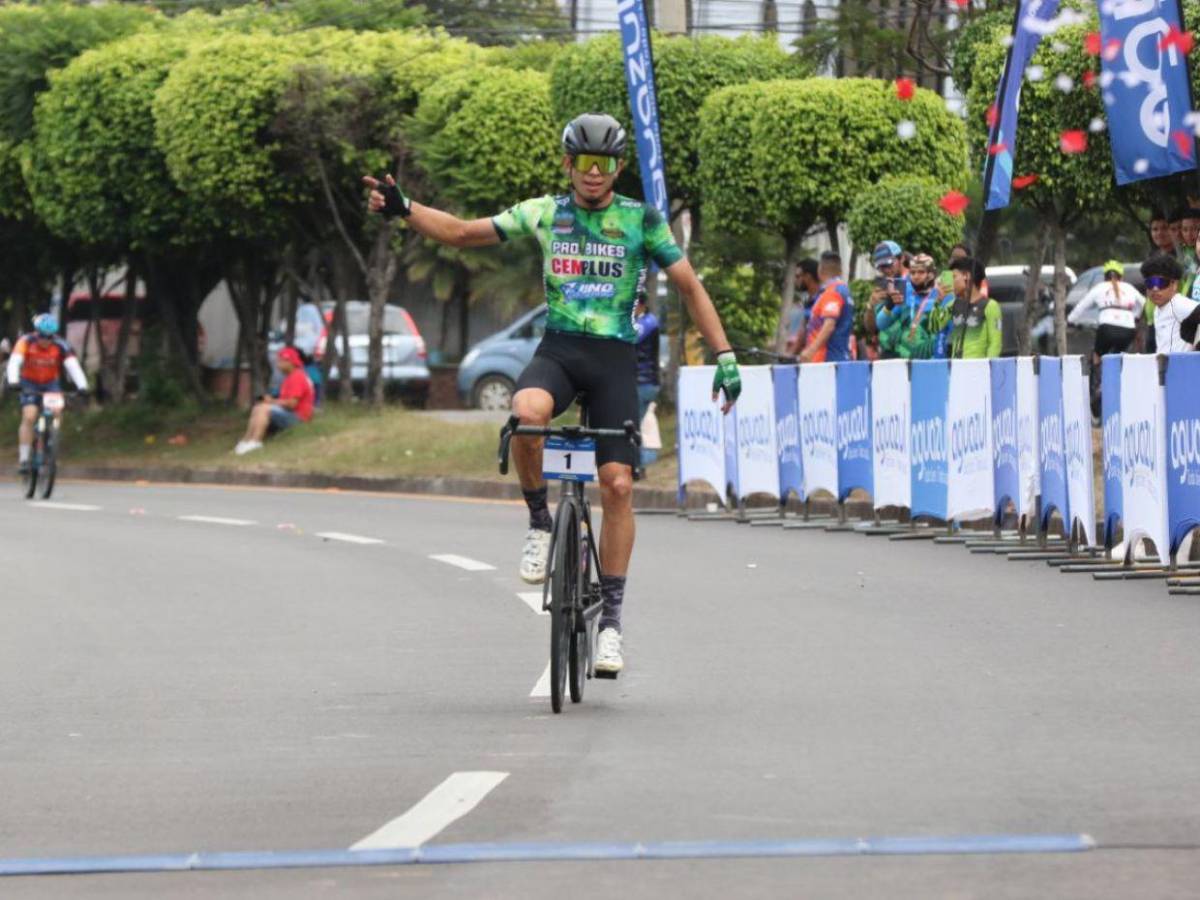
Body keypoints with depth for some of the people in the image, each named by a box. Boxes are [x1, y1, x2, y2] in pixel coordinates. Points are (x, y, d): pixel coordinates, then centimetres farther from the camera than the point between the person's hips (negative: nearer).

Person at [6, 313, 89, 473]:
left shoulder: (60, 346, -19)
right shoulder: (26, 342, -22)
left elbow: (73, 365, -28)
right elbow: (15, 362, -33)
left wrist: (82, 386, -43)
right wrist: (13, 381, -51)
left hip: (51, 383, 2)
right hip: (30, 385, -1)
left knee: (56, 413, -21)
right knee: (29, 417, -18)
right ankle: (23, 459, -14)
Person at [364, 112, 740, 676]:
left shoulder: (641, 220, 2)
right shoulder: (543, 214, 6)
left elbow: (690, 287, 7)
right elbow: (461, 233, 7)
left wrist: (724, 356, -1)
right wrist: (403, 209, -8)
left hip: (615, 358, 0)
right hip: (558, 349, 0)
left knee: (617, 486, -9)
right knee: (527, 414, -35)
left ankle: (611, 617, 0)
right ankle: (540, 522, -10)